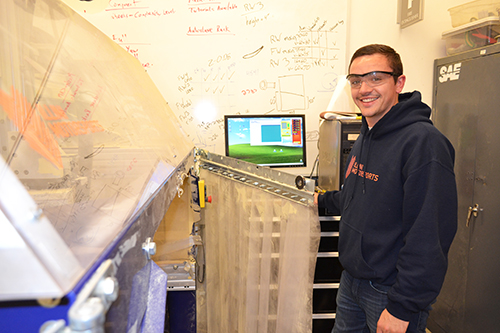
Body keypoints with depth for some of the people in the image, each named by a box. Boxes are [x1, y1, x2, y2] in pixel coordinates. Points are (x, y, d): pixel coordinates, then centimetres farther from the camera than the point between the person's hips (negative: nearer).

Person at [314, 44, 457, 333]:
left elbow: (430, 236, -25)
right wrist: (323, 200, 30)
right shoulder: (365, 138, 8)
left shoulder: (423, 141, -21)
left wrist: (403, 308, -23)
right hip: (352, 278, 8)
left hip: (391, 290, -8)